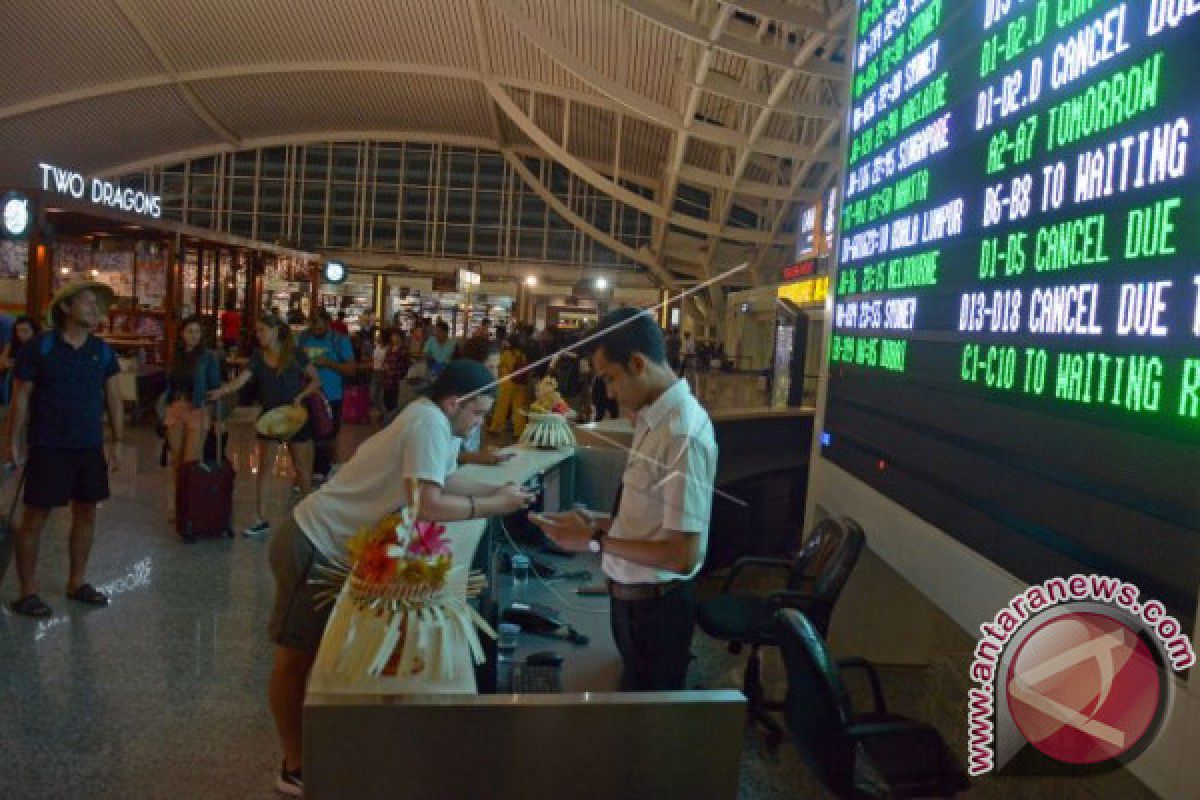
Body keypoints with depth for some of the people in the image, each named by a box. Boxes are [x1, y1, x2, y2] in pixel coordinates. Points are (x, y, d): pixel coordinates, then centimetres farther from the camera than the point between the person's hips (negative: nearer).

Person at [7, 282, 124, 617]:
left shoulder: (102, 351, 5)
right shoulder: (40, 347, -7)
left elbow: (114, 397, 10)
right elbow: (21, 396, -3)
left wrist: (117, 442, 6)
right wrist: (15, 443, -5)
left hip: (90, 447, 5)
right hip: (48, 448, -4)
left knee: (86, 512, 11)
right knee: (35, 516, 1)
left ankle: (77, 582, 26)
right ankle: (27, 593, 12)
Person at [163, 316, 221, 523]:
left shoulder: (208, 356, -5)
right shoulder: (175, 356, 9)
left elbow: (215, 387, -6)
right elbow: (169, 385, 15)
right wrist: (166, 410, 13)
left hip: (197, 412, -5)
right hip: (175, 411, 5)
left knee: (191, 462, -6)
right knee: (176, 461, 11)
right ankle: (176, 504, 23)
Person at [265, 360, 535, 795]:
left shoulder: (433, 420, 6)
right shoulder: (430, 423, -23)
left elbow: (444, 481, 13)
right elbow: (428, 503, -31)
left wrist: (498, 489, 0)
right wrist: (494, 506, -22)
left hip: (331, 546, 10)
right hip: (312, 546, -10)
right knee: (296, 657, 2)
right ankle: (295, 769, 13)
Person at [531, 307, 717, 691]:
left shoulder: (683, 433, -27)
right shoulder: (654, 416, 1)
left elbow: (682, 556, -27)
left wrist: (595, 541, -22)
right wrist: (598, 521, 1)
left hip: (654, 605, -8)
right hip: (634, 596, 8)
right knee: (635, 700, 26)